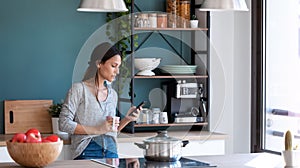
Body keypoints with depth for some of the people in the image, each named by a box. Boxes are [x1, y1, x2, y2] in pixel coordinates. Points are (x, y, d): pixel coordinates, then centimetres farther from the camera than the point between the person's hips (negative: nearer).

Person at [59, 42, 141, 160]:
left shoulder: (113, 94, 14)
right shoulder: (79, 89, -5)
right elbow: (64, 124, -12)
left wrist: (126, 119, 1)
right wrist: (97, 129, -15)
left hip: (111, 151, 6)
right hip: (87, 153, -5)